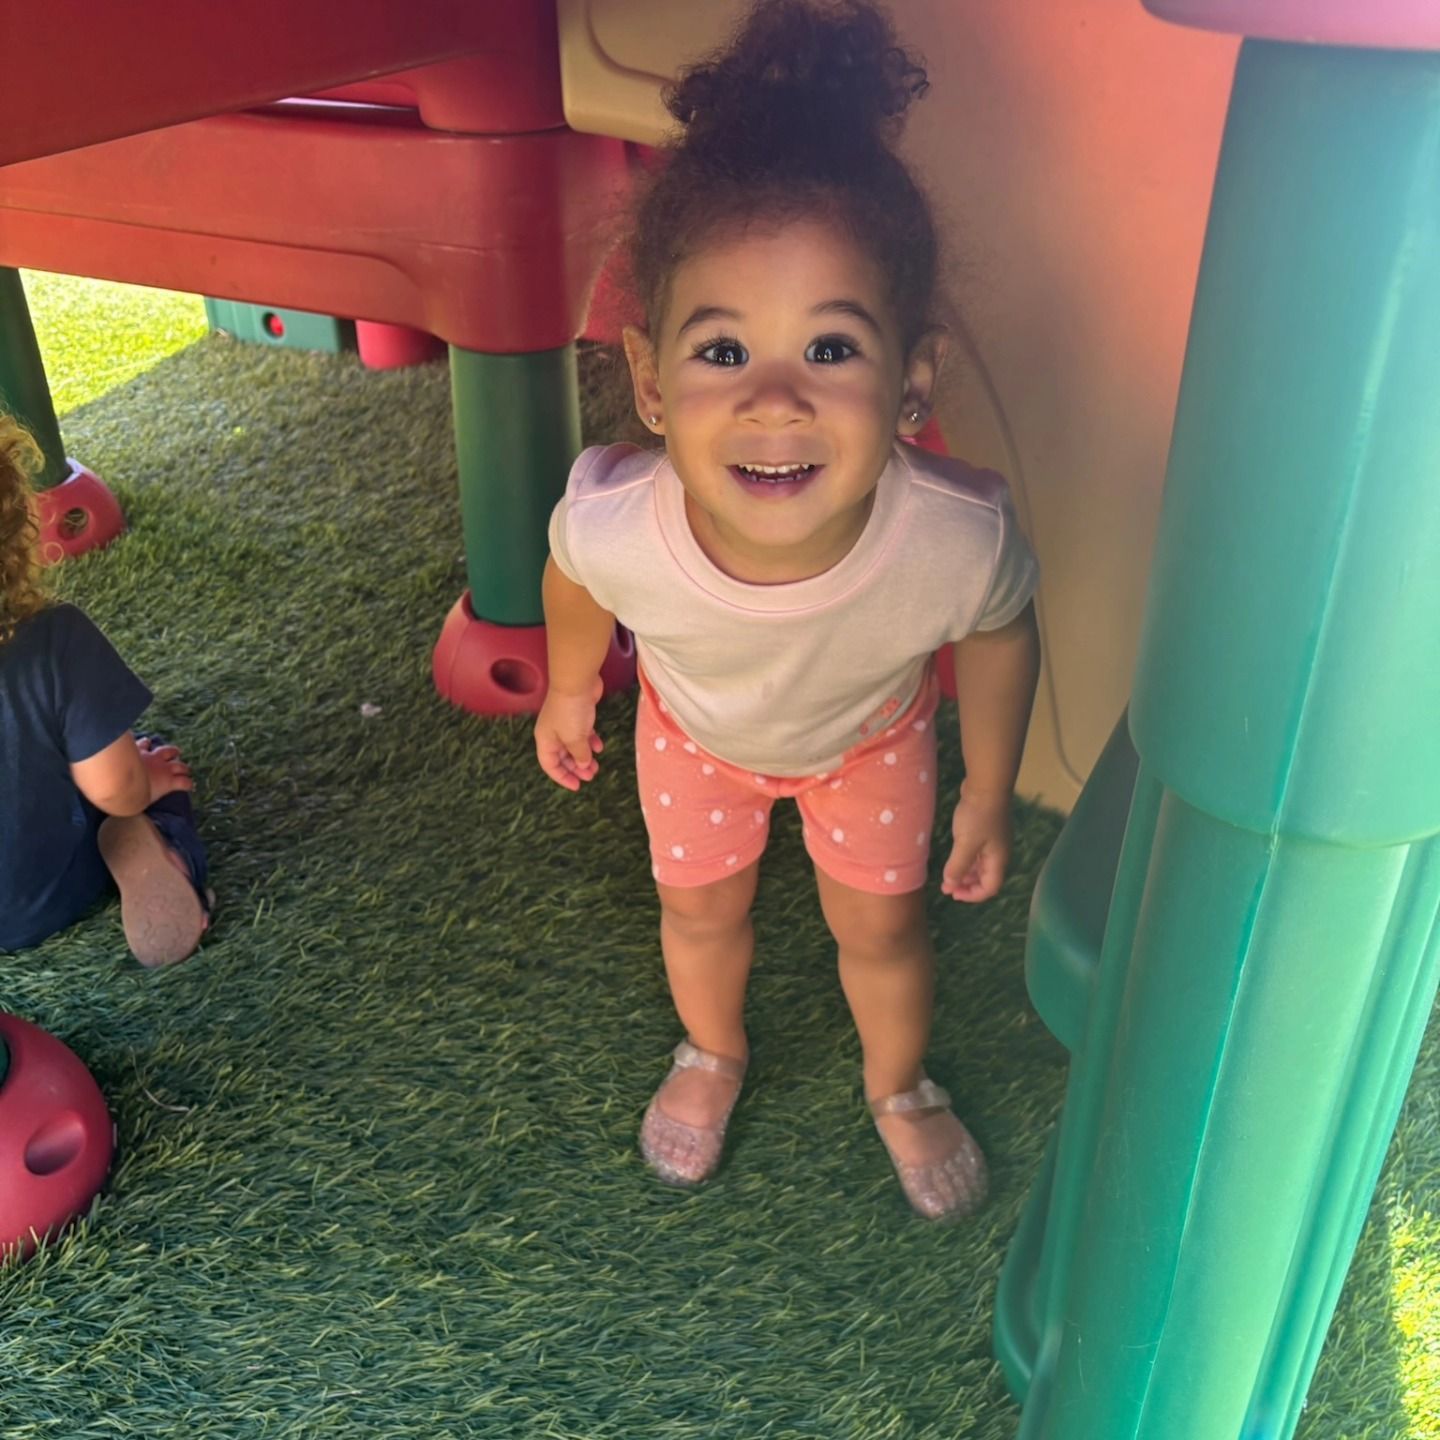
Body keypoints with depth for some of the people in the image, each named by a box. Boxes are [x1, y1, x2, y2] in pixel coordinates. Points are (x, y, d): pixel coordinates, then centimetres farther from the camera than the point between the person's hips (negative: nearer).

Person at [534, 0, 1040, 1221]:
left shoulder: (958, 538, -44)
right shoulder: (613, 523, -43)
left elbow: (1001, 637, -17)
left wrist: (989, 798, -3)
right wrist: (568, 694, 5)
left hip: (873, 736, 0)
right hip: (696, 731, 1)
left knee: (881, 928, 17)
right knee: (700, 908, 21)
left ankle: (899, 1086, 52)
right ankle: (713, 1053, 57)